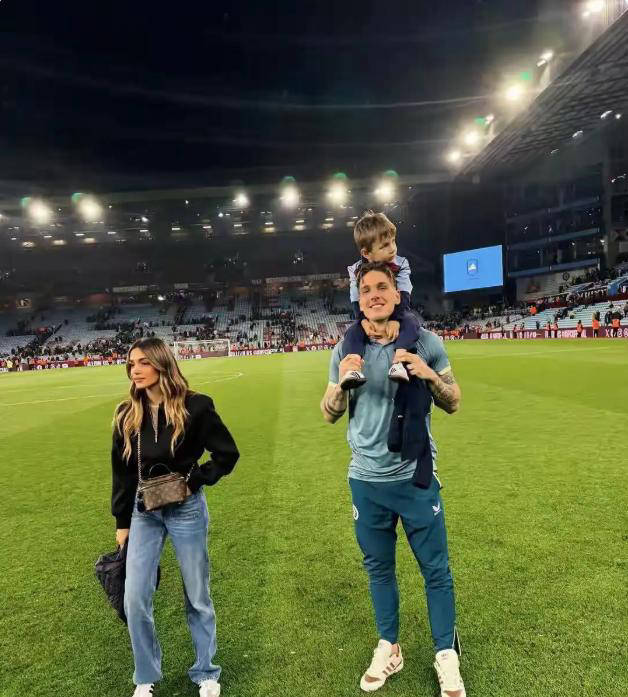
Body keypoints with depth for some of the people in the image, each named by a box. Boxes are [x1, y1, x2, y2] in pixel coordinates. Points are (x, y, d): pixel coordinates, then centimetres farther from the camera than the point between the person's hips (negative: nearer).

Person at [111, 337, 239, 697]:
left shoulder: (195, 407, -15)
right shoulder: (128, 415, -1)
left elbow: (228, 453, -8)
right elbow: (123, 472, 7)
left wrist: (196, 479, -17)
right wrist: (122, 522, 9)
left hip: (186, 511, -3)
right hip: (144, 513, 4)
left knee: (197, 597, 12)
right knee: (135, 601, 6)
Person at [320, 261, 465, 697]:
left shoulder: (425, 342, -6)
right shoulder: (347, 349, -2)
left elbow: (453, 404, 0)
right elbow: (329, 415, 2)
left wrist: (428, 374, -19)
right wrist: (341, 383, -18)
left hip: (416, 478, -1)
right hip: (367, 481, 2)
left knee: (436, 570, 10)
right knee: (378, 568, 17)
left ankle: (447, 658, 31)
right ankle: (389, 648, 37)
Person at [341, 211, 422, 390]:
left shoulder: (401, 265, -10)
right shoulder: (357, 271, -9)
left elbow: (402, 296, -19)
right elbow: (356, 301, -12)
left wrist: (396, 319, -35)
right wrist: (363, 320, -32)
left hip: (397, 314, -1)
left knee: (412, 322, -34)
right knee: (353, 331, -26)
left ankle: (397, 361, -49)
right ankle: (354, 368, -43)